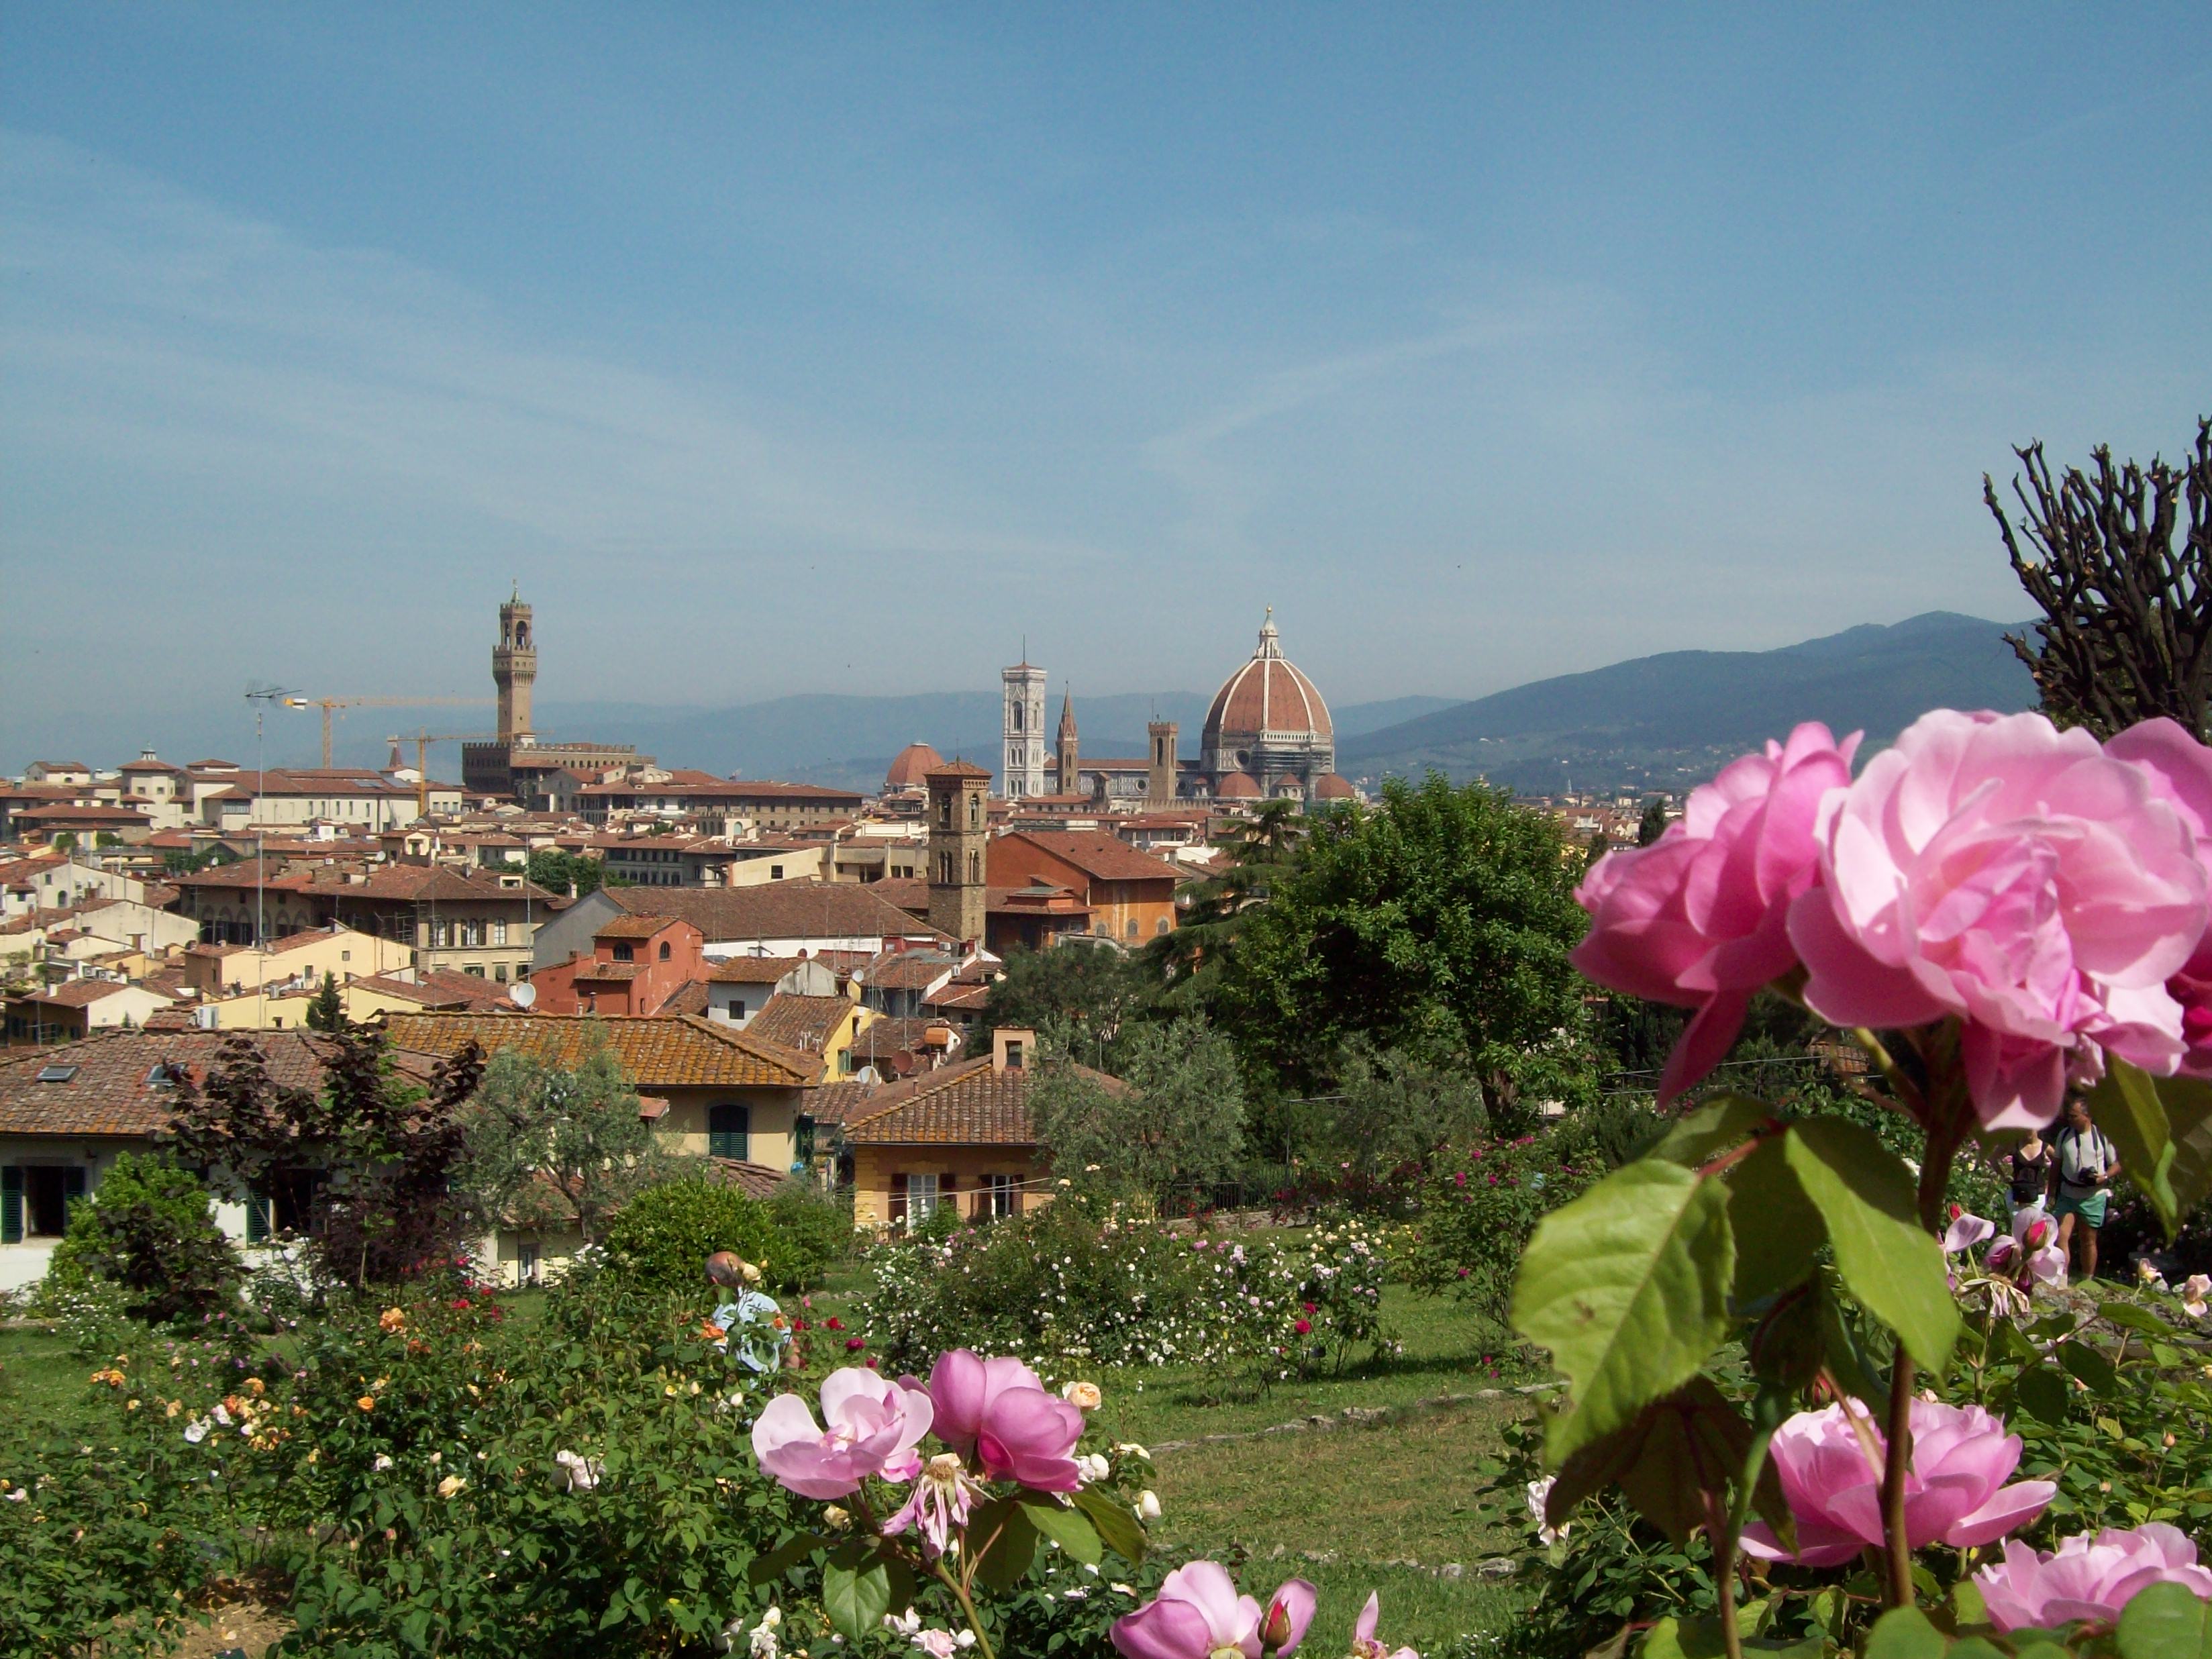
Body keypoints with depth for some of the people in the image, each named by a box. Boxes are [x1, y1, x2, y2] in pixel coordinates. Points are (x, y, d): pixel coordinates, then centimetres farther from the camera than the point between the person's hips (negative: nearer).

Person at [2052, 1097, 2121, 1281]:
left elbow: (2116, 1165, 2)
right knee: (2062, 1236, -12)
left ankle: (2087, 1282, 18)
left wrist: (2103, 1178, -17)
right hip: (2068, 1195, 2)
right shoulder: (2064, 1135, 5)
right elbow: (2056, 1164, 13)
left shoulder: (2102, 1136, -4)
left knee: (2088, 1241, 7)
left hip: (2093, 1197, -2)